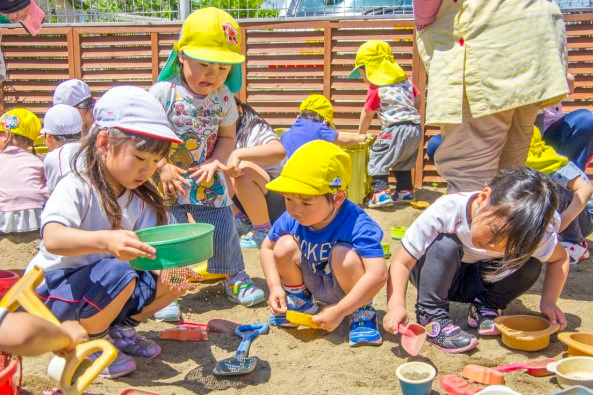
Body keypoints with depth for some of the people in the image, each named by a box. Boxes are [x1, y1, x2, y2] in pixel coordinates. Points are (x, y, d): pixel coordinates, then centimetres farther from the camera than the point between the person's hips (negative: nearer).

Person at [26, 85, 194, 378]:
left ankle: (118, 328, 9)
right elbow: (52, 238, -38)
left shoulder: (140, 200, 0)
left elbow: (146, 251, -9)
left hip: (105, 289, 7)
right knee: (115, 272, -35)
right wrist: (105, 240, -55)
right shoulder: (76, 188, -20)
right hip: (53, 291, -6)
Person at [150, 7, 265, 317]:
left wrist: (214, 163, -14)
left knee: (223, 228, 10)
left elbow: (227, 138, 3)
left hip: (208, 180, 3)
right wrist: (162, 168, -19)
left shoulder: (223, 98, -5)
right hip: (169, 181, -3)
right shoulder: (162, 93, -15)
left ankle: (235, 278, 32)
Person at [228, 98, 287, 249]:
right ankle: (243, 223, 1)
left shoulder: (256, 129, -15)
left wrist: (238, 154, -43)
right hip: (251, 206, 7)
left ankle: (264, 232, -18)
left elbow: (279, 151, -36)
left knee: (244, 170, -32)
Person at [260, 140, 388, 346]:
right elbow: (267, 248, 0)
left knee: (343, 255, -36)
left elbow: (378, 274, -43)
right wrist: (275, 287, -15)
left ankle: (362, 312, -6)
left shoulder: (357, 225, -35)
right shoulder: (291, 219, -18)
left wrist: (338, 312, -40)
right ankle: (299, 302, 10)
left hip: (346, 288, -5)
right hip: (312, 283, 5)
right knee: (285, 245, -20)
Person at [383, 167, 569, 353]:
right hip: (437, 277, -3)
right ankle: (431, 316, -20)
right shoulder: (445, 211, -36)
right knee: (446, 245, -34)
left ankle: (486, 306, 2)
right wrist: (396, 305, -43)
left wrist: (548, 301, -18)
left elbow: (560, 257, -5)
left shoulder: (527, 232, -26)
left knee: (531, 265, -22)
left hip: (480, 281, 3)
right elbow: (402, 263, -30)